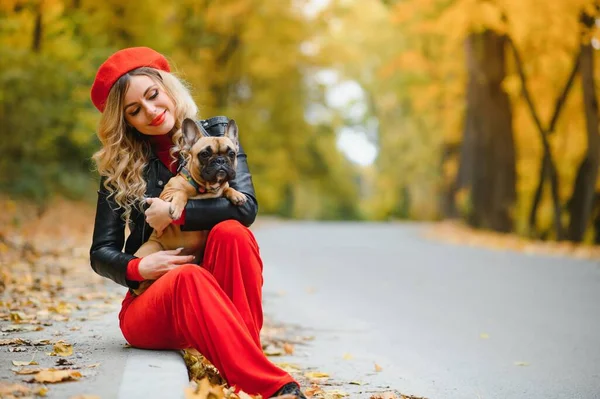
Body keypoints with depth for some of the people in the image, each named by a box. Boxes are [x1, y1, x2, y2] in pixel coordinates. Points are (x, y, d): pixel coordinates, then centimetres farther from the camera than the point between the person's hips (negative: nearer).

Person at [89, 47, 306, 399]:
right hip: (151, 301, 0)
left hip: (219, 296, 0)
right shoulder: (120, 165, 8)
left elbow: (245, 207, -11)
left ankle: (247, 363, -38)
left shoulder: (216, 133, 6)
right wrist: (137, 268, -15)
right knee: (188, 277, -35)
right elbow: (101, 253, 5)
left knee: (230, 231, -30)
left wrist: (172, 213, -11)